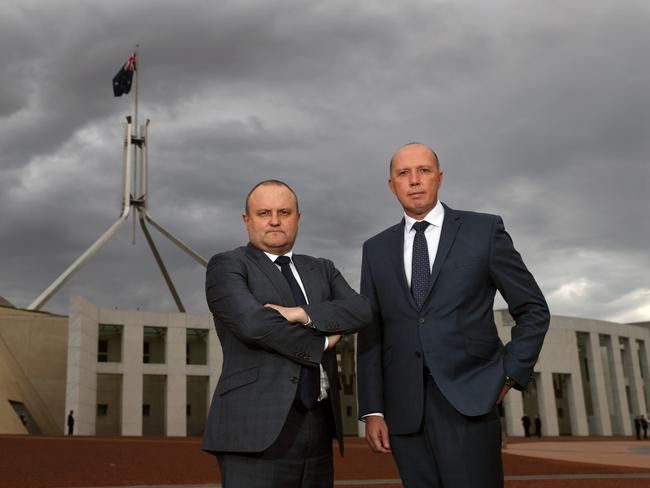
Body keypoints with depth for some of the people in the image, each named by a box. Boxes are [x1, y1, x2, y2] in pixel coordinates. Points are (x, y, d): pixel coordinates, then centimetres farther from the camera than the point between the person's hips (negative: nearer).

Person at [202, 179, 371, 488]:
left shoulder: (322, 270, 18)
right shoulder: (227, 266, 0)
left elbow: (361, 311, 1)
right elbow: (253, 323, -17)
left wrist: (303, 314, -14)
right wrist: (321, 342, -5)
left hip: (317, 429, 6)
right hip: (258, 429, -6)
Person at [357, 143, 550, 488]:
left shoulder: (484, 230, 4)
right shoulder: (376, 250, 12)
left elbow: (533, 310, 7)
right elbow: (371, 335, 10)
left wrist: (510, 375, -2)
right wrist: (372, 411, 4)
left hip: (468, 400, -2)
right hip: (404, 408, 3)